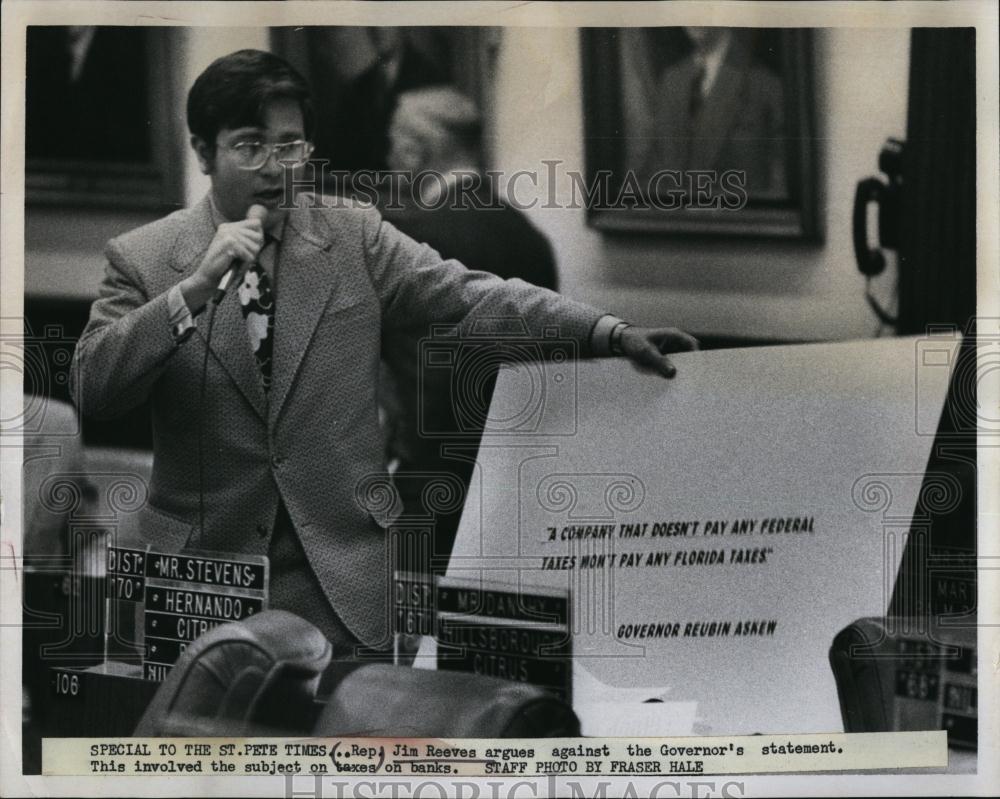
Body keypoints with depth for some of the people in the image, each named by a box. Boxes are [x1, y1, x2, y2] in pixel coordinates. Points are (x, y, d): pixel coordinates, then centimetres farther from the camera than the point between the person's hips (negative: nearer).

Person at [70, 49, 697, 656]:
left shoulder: (356, 238, 4)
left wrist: (611, 333, -18)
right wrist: (196, 286, -22)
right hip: (200, 574, -1)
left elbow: (470, 296, -5)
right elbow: (92, 388, -11)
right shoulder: (142, 258, 0)